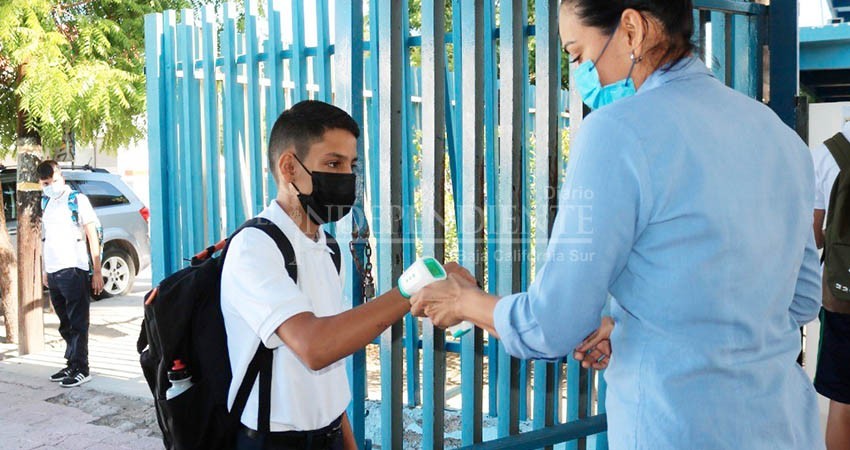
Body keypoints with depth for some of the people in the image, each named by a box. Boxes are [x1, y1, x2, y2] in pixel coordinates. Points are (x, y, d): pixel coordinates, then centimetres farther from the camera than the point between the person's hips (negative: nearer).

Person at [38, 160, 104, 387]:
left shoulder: (77, 200, -5)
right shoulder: (46, 203, 14)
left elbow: (92, 236, -7)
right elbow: (45, 238, 20)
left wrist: (97, 272, -10)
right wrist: (46, 270, 17)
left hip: (74, 270, -6)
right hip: (54, 272, 6)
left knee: (77, 323, -2)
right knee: (65, 325, 13)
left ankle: (81, 369, 4)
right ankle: (72, 365, 22)